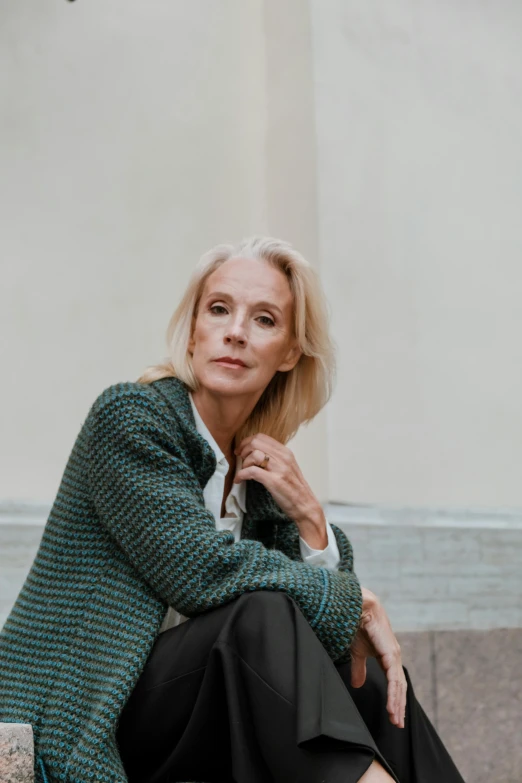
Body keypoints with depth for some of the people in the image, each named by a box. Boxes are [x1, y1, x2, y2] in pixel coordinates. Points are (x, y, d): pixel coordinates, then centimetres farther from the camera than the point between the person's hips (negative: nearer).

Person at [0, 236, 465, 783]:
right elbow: (204, 572, -22)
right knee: (262, 611, -27)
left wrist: (308, 515, -11)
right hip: (74, 721, -7)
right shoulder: (128, 415, -12)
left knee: (373, 680, -2)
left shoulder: (258, 464, 9)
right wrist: (354, 602, -13)